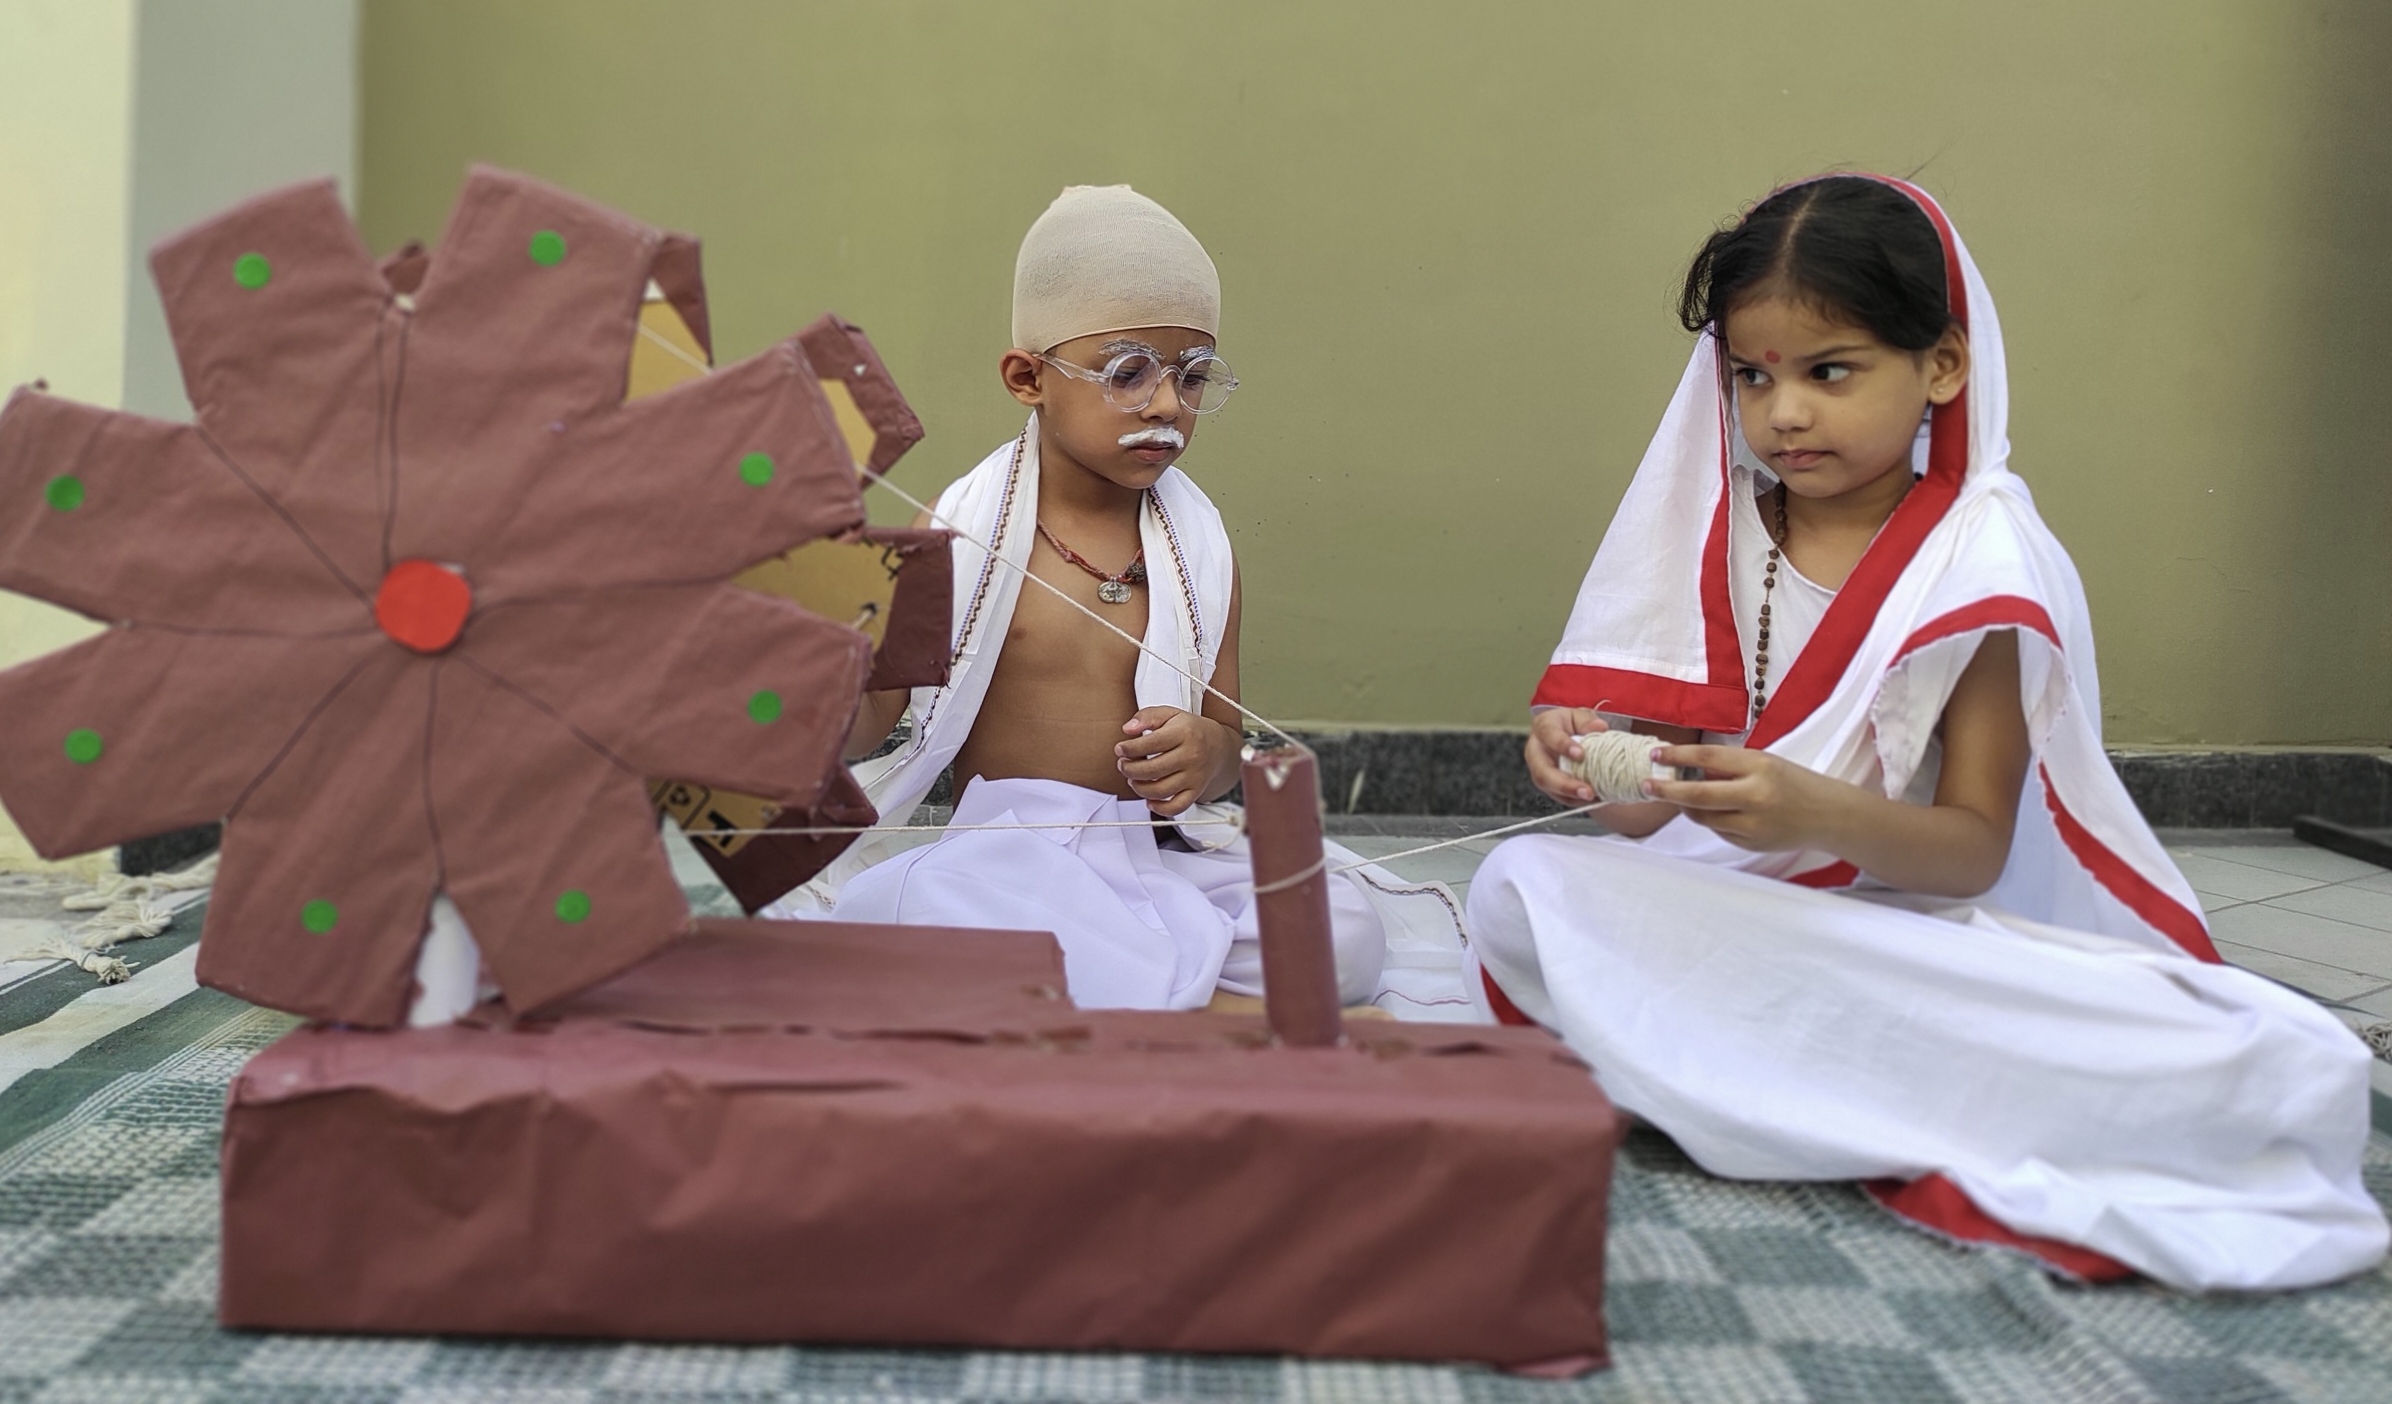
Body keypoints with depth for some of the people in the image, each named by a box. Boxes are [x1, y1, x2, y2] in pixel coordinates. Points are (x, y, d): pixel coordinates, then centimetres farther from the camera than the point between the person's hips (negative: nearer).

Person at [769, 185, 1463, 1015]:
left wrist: (1207, 753, -9)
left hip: (1155, 865, 2)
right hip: (998, 859, -2)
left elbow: (1225, 743, 14)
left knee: (1344, 932, -23)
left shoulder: (1197, 545, 10)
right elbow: (856, 734, 3)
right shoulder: (961, 530, 2)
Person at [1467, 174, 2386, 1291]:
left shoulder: (1977, 561, -5)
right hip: (1722, 924, 3)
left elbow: (1976, 848, -11)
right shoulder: (1717, 534, 5)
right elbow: (1663, 809, 3)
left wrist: (1815, 813, -30)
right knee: (1518, 888, -29)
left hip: (1912, 937, -3)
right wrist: (1599, 762, -20)